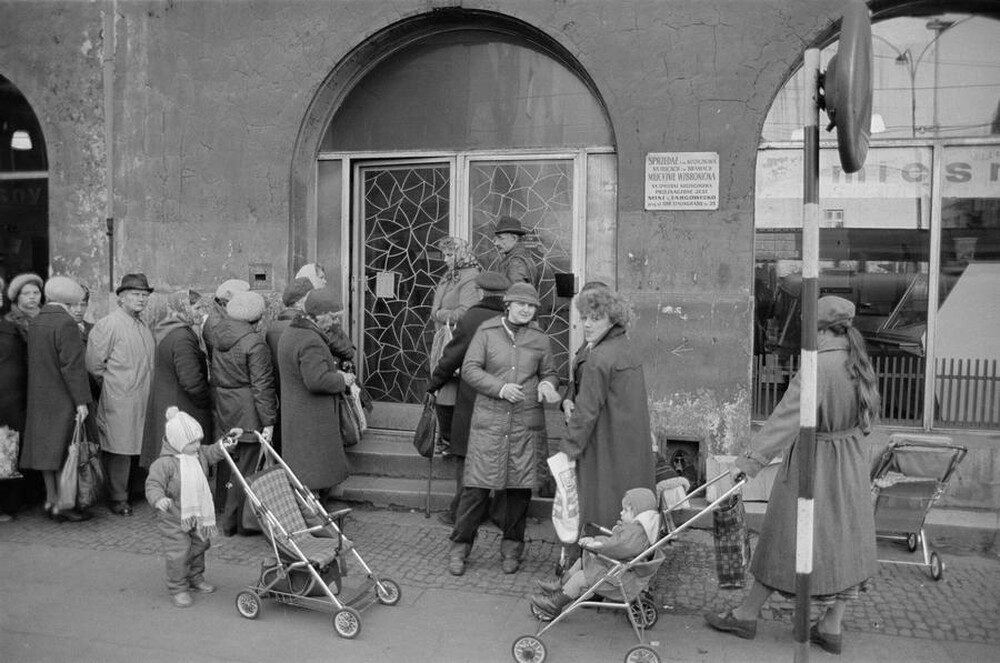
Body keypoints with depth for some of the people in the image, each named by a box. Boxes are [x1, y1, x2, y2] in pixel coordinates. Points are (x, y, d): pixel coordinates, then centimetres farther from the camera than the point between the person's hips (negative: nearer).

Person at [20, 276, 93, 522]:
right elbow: (72, 364, -20)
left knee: (47, 447, 14)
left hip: (40, 399, 8)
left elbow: (34, 362, 14)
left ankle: (50, 499, 24)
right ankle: (62, 505, 3)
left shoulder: (36, 322, 8)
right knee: (63, 450, -2)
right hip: (62, 400, -8)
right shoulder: (65, 323, -17)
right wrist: (81, 400, -18)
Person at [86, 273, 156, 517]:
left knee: (135, 448, 11)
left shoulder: (143, 326, 16)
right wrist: (111, 384, -2)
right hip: (119, 401, -7)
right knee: (120, 450, -3)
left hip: (141, 399, 7)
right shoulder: (107, 325, -9)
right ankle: (118, 499, 7)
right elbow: (93, 364, -10)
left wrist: (146, 386, 14)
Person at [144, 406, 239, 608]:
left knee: (199, 547, 21)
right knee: (178, 554, -3)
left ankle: (195, 578, 41)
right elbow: (153, 484, -26)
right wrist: (159, 499, -43)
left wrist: (227, 440, 4)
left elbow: (213, 452, 15)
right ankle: (178, 588, 14)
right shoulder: (164, 463, -23)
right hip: (174, 519, -7)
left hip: (198, 516, 7)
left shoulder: (199, 454, 0)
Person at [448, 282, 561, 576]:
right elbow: (469, 369, -2)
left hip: (526, 422, 2)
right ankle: (460, 545, 12)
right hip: (489, 420, -2)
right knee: (476, 484, -3)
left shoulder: (540, 339, 9)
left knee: (520, 485, 6)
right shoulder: (486, 332, 2)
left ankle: (512, 546, 24)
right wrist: (499, 387, -16)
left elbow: (549, 373, 18)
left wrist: (546, 385, -6)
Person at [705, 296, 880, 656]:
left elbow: (789, 416, -32)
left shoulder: (818, 367, -25)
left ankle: (746, 615, 20)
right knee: (843, 541, 13)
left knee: (786, 541, 5)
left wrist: (755, 456, -33)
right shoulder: (859, 364, 2)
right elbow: (867, 414, 13)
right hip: (851, 465, 8)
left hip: (813, 465, -8)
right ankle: (830, 627, 23)